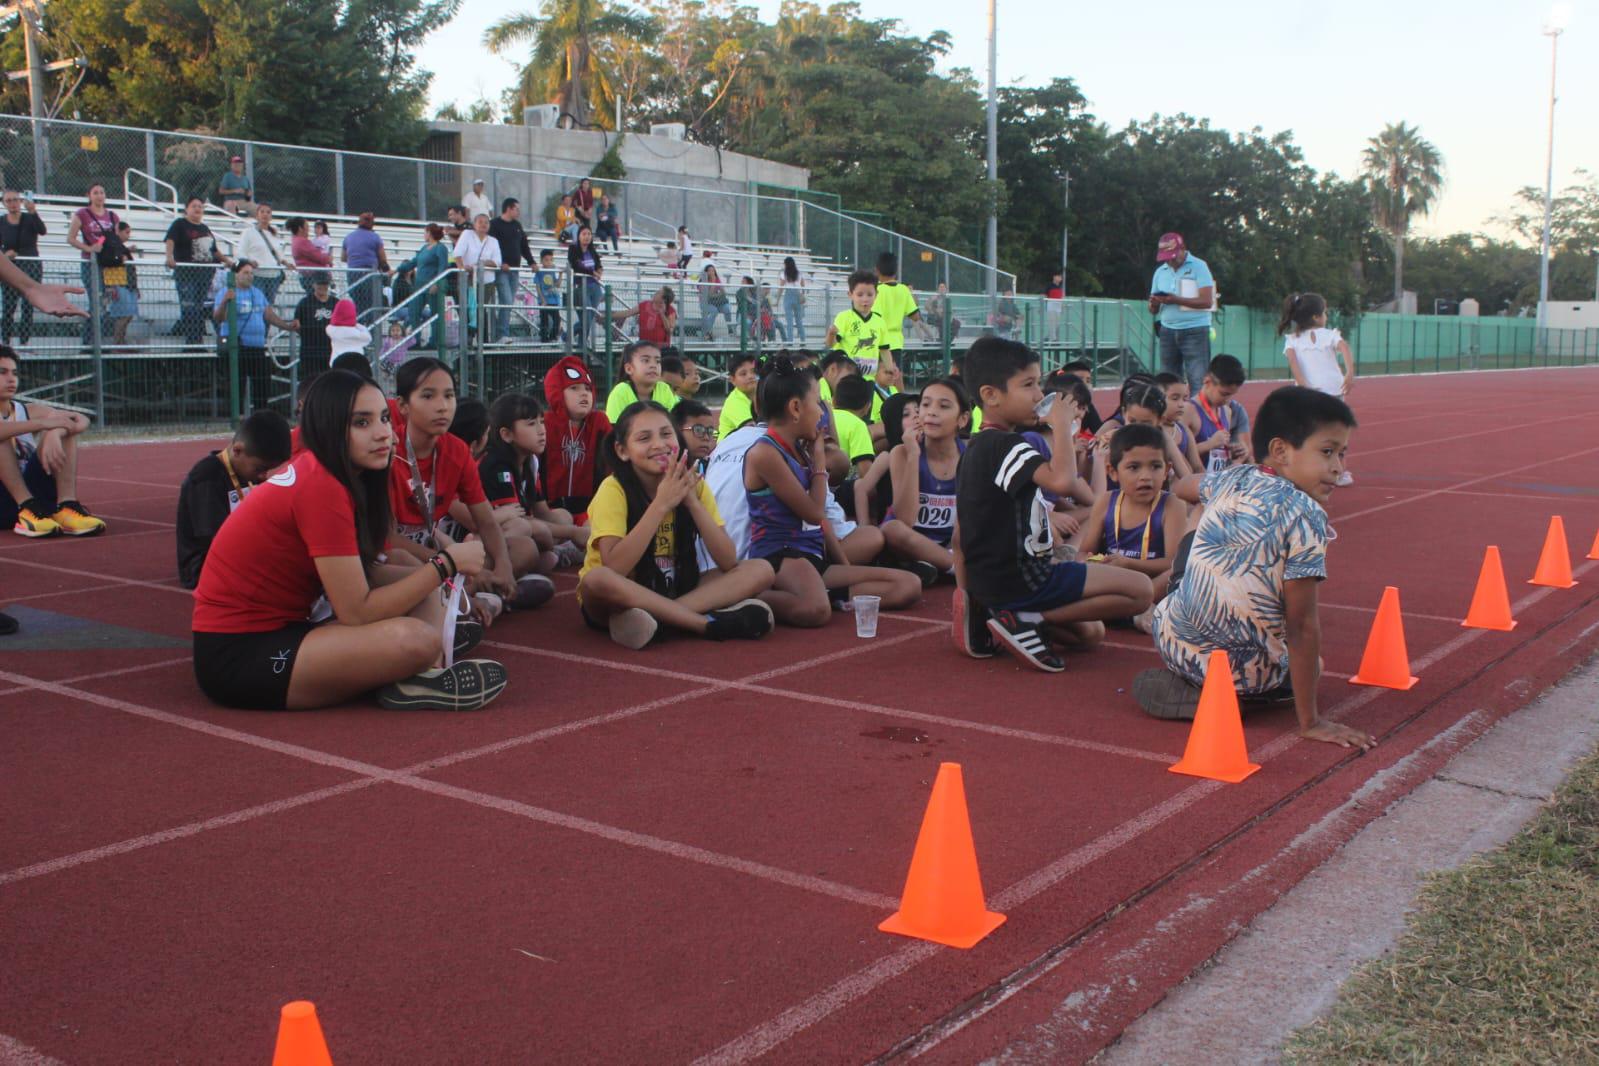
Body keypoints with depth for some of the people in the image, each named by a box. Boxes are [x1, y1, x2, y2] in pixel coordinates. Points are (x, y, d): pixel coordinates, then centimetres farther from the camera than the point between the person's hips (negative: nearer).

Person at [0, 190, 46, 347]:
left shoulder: (29, 218, -1)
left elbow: (42, 231, -21)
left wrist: (33, 212, -34)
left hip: (31, 265, -1)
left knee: (28, 306, -1)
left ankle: (24, 342, 3)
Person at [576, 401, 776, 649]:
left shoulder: (690, 483, -3)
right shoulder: (614, 489, -16)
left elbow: (728, 562, -12)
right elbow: (613, 569, -30)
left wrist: (692, 501, -22)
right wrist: (661, 504, -29)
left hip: (672, 593, 5)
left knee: (761, 569, -12)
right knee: (597, 579, -38)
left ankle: (661, 616, -27)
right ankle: (712, 623, -31)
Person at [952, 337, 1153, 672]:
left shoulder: (975, 448, 13)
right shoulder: (1007, 445, -16)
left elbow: (959, 535, 17)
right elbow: (1061, 480, -35)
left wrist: (967, 592, 24)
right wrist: (1061, 423, -20)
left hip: (989, 581, 10)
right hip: (1020, 578, -10)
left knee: (1091, 631, 24)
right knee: (1140, 590, -10)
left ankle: (986, 615, 6)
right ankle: (1026, 619, -10)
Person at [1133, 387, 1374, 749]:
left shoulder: (1232, 478, 0)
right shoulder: (1306, 516, -19)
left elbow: (1183, 488, 26)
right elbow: (1301, 625, -19)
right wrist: (1310, 722, -13)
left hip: (1171, 641, 6)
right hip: (1244, 673, -6)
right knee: (1308, 665, 28)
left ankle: (1185, 679, 34)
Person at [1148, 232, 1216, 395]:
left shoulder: (1198, 266, -4)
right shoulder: (1160, 272, 11)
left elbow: (1207, 301, -14)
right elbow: (1153, 310, 13)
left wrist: (1175, 299, -21)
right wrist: (1154, 303, -11)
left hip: (1195, 331, -5)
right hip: (1168, 331, 5)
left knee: (1198, 382, -10)